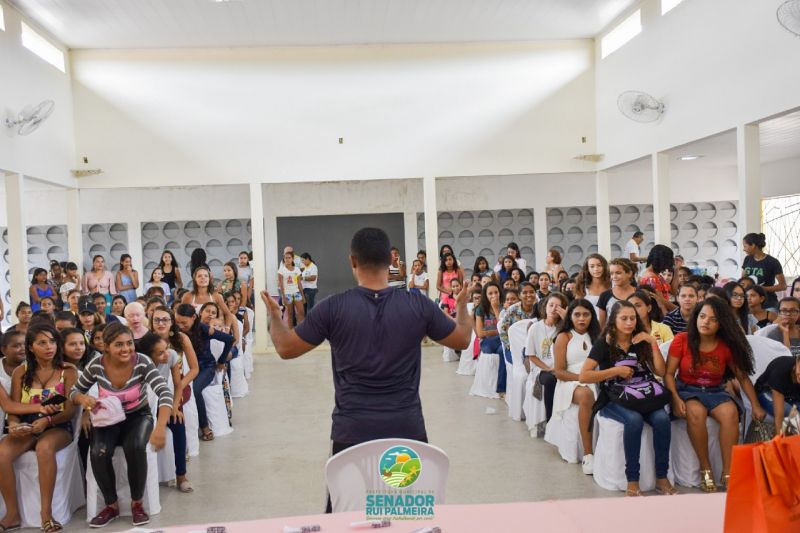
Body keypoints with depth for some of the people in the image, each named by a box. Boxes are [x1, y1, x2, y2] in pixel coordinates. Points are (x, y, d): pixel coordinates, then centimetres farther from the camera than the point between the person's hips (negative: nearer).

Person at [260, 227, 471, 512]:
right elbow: (462, 339, 8)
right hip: (408, 429, 1)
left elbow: (286, 348, 0)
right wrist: (462, 307, 29)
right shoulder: (418, 304, -6)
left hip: (353, 431, -1)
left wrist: (273, 315, 20)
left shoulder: (333, 308, -10)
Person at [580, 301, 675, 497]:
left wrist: (653, 343, -1)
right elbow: (583, 376, -10)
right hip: (614, 399, -3)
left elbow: (661, 372, 7)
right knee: (634, 419, -35)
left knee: (662, 419, -28)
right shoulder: (604, 344, -1)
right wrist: (617, 370, -14)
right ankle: (632, 481, -26)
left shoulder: (641, 342, 11)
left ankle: (661, 478, -16)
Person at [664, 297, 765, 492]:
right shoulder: (682, 340, -8)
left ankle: (728, 472, -20)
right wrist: (675, 399, -20)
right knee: (696, 412, -35)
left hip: (715, 392, 2)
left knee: (730, 413, -30)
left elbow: (743, 377, 7)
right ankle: (705, 468, -19)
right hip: (687, 390, -2)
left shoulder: (728, 346, -1)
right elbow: (669, 374, -6)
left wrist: (755, 405, 1)